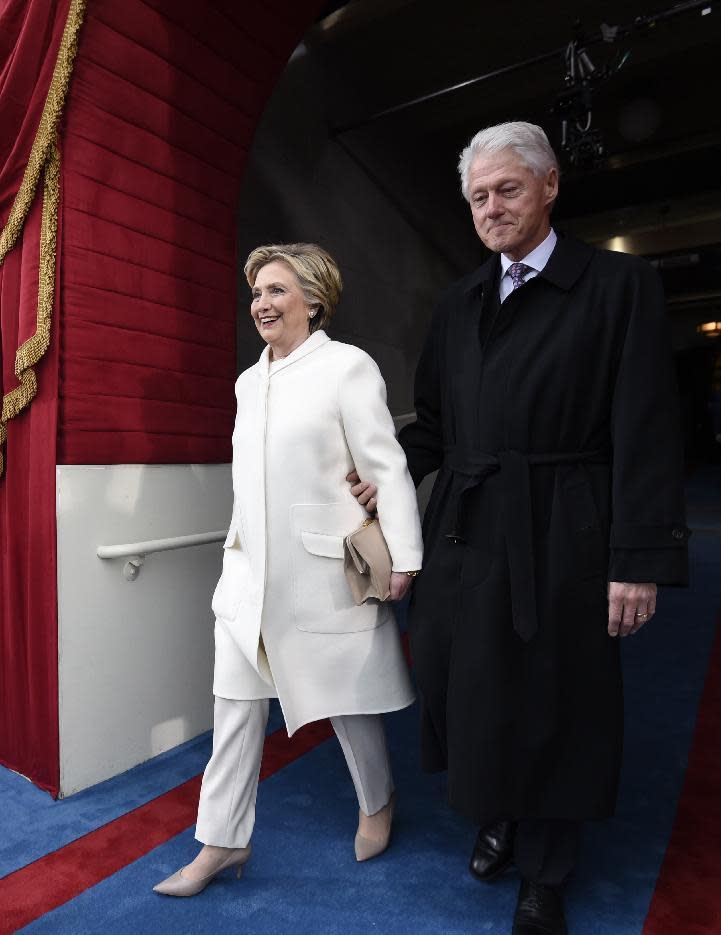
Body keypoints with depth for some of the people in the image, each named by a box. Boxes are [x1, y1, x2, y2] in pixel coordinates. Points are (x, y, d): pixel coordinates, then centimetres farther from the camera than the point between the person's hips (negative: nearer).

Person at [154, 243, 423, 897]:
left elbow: (387, 468, -11)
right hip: (251, 570, 6)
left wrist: (403, 560, -14)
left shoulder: (347, 366, -8)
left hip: (322, 569, -6)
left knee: (347, 698, 13)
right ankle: (223, 842, 30)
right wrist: (239, 541, 17)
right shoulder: (249, 381, 12)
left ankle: (377, 802, 41)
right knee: (235, 703, 10)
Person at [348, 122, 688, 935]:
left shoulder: (618, 284, -2)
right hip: (462, 534, 5)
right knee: (463, 689, 14)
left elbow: (645, 435, -7)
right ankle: (498, 818, 44)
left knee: (549, 705, 9)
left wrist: (639, 562, -11)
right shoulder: (458, 303, 12)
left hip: (556, 538, -4)